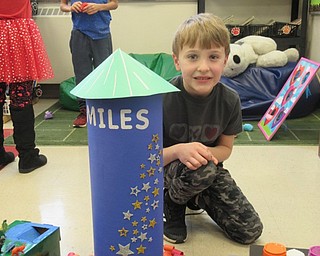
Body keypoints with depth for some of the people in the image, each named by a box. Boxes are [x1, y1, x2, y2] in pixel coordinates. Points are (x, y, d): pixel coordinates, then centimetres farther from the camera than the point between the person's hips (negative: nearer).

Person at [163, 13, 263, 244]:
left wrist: (207, 154, -23)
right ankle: (171, 207, -4)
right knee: (202, 170, -39)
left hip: (208, 168, 4)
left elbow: (225, 147, 1)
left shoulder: (230, 100, -13)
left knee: (251, 231, -1)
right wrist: (178, 151, -37)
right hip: (166, 168, -4)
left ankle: (195, 197, 22)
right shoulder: (163, 98, -24)